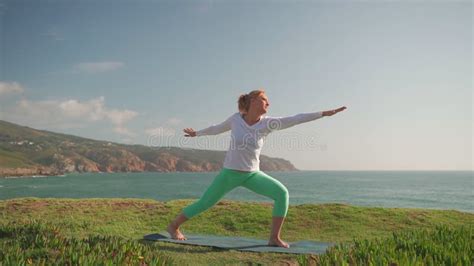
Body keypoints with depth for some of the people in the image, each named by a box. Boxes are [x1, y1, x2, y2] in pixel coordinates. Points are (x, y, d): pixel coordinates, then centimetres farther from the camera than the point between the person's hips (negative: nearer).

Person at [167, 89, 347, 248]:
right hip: (229, 173, -2)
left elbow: (295, 120, -14)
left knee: (281, 193, -17)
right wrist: (197, 133, 24)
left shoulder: (267, 123, -8)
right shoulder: (236, 119, -10)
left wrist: (324, 113, -19)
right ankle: (173, 225, 30)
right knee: (204, 204, 6)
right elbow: (217, 128, 9)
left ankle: (274, 238, -8)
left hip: (252, 175, 2)